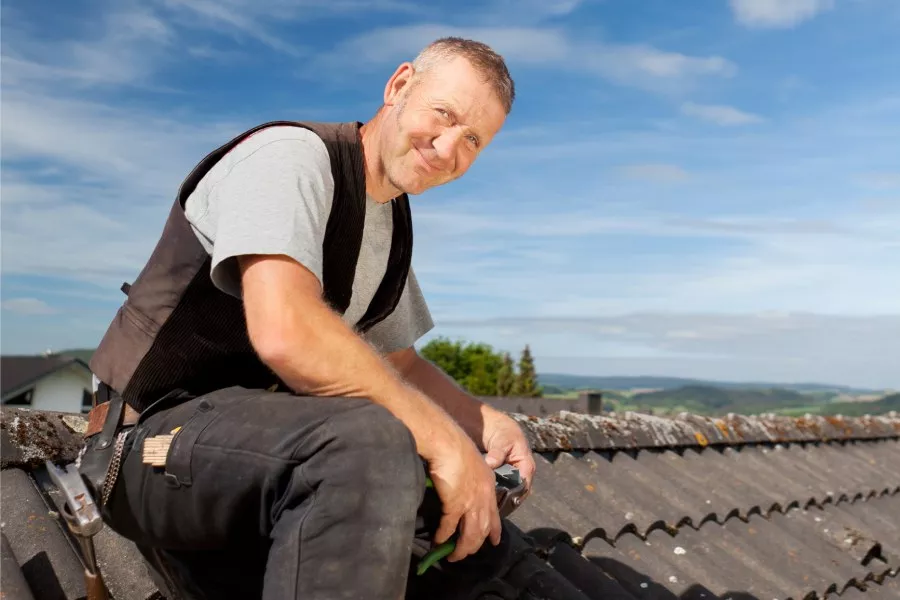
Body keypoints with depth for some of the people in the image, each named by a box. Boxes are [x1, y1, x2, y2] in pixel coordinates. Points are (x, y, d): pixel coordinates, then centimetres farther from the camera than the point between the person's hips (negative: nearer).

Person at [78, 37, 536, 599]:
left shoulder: (392, 225, 12)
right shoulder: (293, 154, -15)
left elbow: (401, 366, 19)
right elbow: (284, 331, -31)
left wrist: (484, 421, 1)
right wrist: (442, 438, -25)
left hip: (258, 437, 9)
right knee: (371, 442, -35)